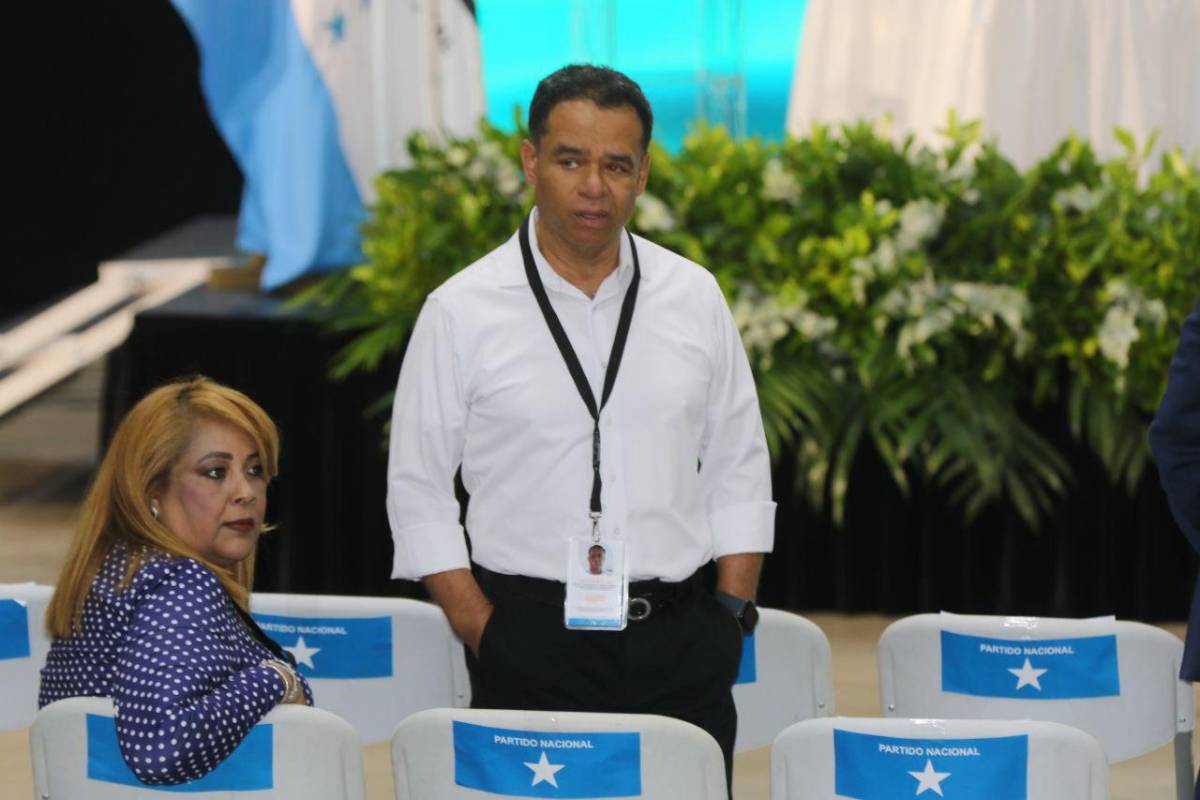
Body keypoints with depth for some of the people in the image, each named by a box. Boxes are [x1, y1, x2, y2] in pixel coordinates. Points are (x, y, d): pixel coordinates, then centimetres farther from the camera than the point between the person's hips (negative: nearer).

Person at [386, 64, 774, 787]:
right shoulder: (461, 312, 0)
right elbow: (419, 491, 2)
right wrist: (487, 636, -5)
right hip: (530, 645, -2)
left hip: (680, 645, 2)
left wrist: (732, 614, 4)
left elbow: (739, 473, 13)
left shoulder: (695, 298, 8)